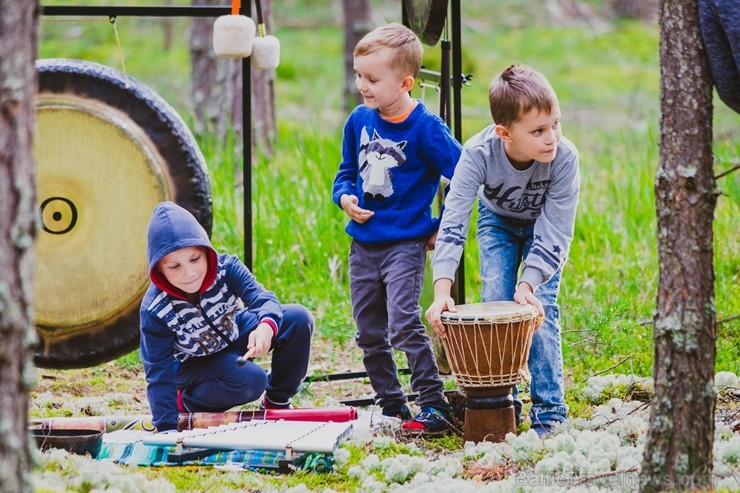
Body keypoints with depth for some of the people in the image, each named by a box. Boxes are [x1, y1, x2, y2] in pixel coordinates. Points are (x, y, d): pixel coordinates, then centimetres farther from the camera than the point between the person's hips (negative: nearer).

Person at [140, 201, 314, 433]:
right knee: (251, 380, -32)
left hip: (235, 334, 4)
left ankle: (278, 402, 1)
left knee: (299, 318, -17)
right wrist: (167, 429, -29)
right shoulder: (154, 311, -30)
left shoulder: (226, 268, -25)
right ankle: (187, 402, -3)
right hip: (197, 362, -4)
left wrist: (266, 325, -59)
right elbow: (159, 373, -25)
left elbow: (262, 298, -34)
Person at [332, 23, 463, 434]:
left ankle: (433, 405, -15)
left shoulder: (426, 128, -14)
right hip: (363, 242, 7)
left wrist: (442, 229, -6)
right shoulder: (359, 120, 3)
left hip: (405, 244, -7)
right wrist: (344, 197, -4)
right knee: (369, 333, 12)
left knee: (403, 325, -19)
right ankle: (390, 406, 25)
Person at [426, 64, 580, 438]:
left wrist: (528, 286, -41)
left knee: (540, 308, -14)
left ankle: (550, 413, -6)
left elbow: (553, 235, -30)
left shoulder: (564, 157, -37)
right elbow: (452, 226, -39)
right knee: (495, 306, -9)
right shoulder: (478, 154, -37)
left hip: (544, 225, -1)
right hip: (498, 221, 1)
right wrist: (442, 291, -49)